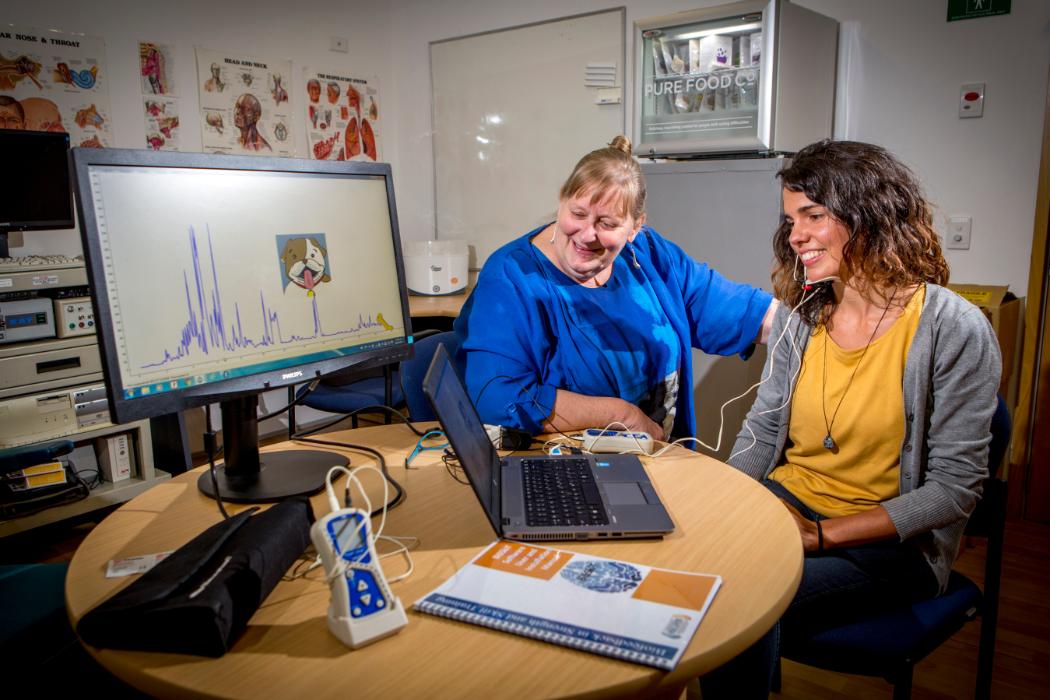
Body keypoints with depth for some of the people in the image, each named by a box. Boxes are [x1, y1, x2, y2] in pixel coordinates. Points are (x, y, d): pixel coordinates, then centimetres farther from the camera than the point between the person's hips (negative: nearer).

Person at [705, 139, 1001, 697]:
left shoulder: (954, 330, -12)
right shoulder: (800, 314, 4)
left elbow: (954, 489, -12)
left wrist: (822, 534, -19)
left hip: (891, 542, -4)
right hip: (784, 501, 4)